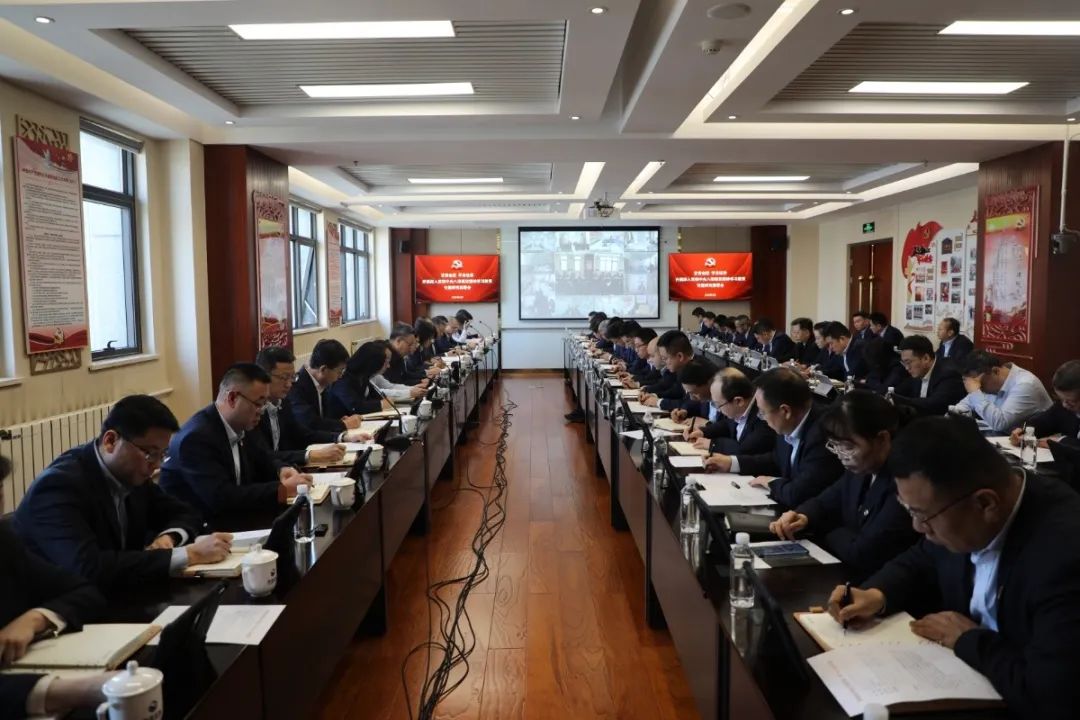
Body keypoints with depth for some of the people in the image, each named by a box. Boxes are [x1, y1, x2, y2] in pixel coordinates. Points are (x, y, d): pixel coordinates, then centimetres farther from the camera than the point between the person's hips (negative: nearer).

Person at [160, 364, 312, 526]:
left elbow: (262, 461, 15)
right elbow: (222, 499, -29)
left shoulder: (238, 425, 0)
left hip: (230, 520, 8)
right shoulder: (196, 437, -23)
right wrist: (283, 490, -27)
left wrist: (281, 470, -7)